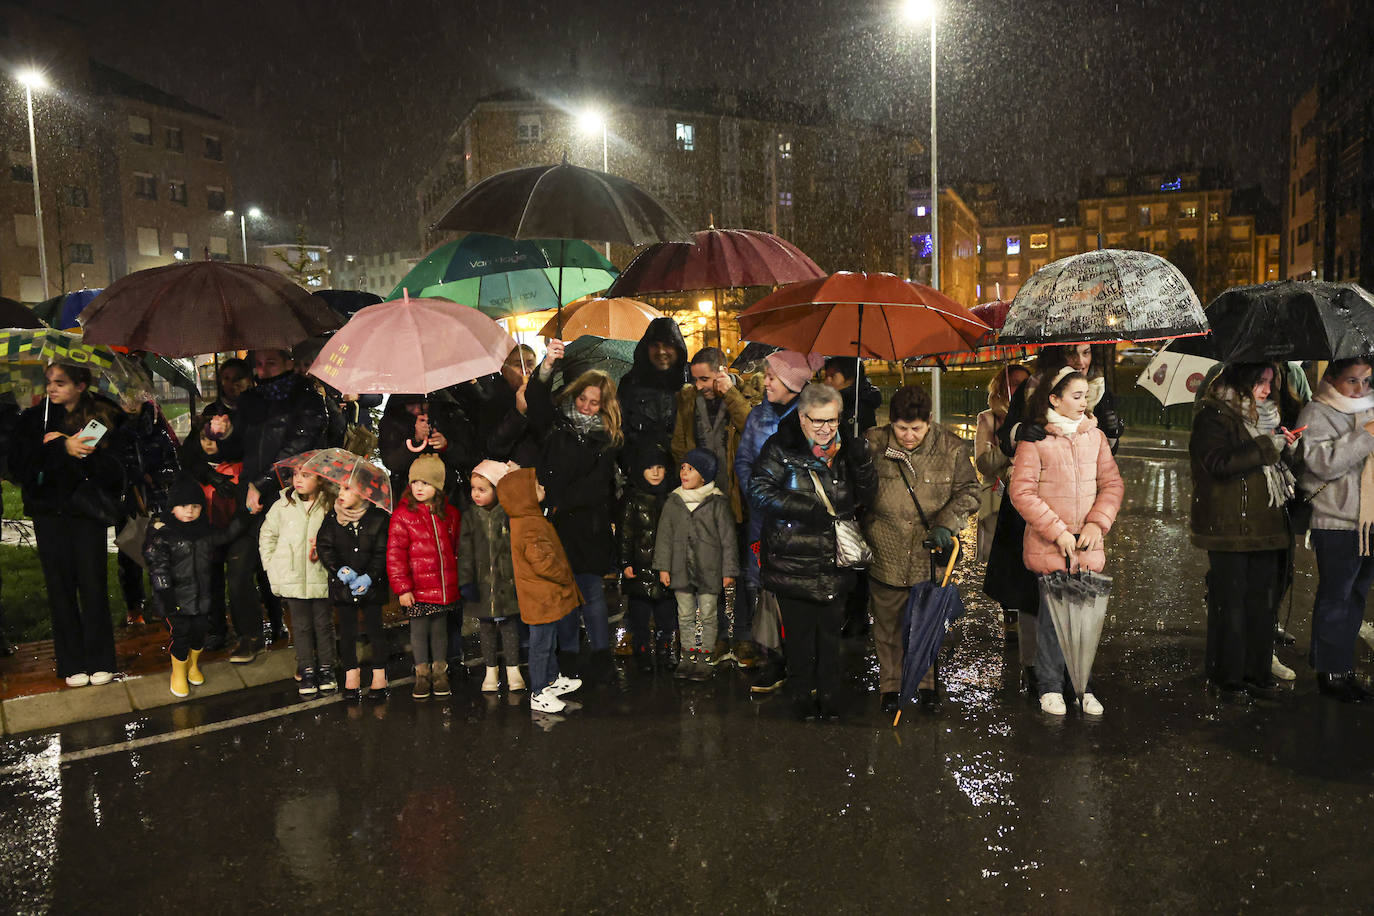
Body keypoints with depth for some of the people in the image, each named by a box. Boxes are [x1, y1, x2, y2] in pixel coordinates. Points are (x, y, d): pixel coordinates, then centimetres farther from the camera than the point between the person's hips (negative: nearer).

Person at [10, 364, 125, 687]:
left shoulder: (105, 419, -1)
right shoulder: (34, 419, 4)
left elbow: (113, 469, -8)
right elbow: (18, 464, -9)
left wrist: (75, 449, -19)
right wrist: (62, 449, -20)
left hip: (88, 512, -1)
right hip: (50, 513, 1)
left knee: (93, 585, 0)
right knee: (60, 587, 4)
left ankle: (100, 662, 11)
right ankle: (73, 664, 13)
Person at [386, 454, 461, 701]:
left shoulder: (450, 514, 4)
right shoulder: (402, 515, -7)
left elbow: (457, 549, 15)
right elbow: (395, 555, -7)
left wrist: (456, 581, 14)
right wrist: (402, 587, -12)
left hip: (445, 587, 3)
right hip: (417, 589, -2)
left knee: (440, 630, 13)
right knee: (419, 631, 7)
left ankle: (440, 672, 28)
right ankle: (422, 674, 23)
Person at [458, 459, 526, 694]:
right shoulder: (470, 517, 0)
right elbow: (465, 552, -1)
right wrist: (466, 581, -8)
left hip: (507, 582, -2)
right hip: (481, 584, 2)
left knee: (510, 625, 6)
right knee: (486, 627, 11)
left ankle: (513, 669, 19)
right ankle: (491, 670, 25)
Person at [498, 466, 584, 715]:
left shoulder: (529, 520, 8)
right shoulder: (530, 527, -27)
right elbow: (544, 563, -30)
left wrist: (564, 577, 15)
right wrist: (566, 578, -14)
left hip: (546, 597, 10)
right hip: (542, 600, -10)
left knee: (549, 641, 24)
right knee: (541, 644, 2)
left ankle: (553, 679, 40)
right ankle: (538, 695, 13)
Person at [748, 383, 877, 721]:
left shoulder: (847, 449, 6)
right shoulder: (781, 448, -8)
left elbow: (867, 498, 5)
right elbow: (758, 493, -15)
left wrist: (861, 462, -14)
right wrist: (807, 510, -23)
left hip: (835, 563, 4)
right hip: (793, 563, -4)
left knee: (830, 630, 14)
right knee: (799, 631, 7)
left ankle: (829, 696, 28)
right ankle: (801, 695, 24)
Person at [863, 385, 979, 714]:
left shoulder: (951, 448, -6)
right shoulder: (873, 444, -7)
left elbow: (968, 491, 2)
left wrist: (945, 524, -14)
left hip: (930, 555, 0)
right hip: (884, 555, 0)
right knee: (888, 625, 12)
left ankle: (926, 682, 33)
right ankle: (890, 684, 29)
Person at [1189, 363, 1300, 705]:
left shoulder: (1257, 417, 19)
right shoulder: (1212, 417, -7)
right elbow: (1220, 464, -20)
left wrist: (1282, 445, 10)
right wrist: (1267, 446, -16)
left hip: (1264, 529, 8)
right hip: (1229, 531, -8)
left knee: (1263, 602, 10)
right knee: (1230, 606, -2)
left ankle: (1258, 673, 21)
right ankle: (1227, 679, 8)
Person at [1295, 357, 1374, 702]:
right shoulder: (1317, 413, -6)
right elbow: (1322, 462, -19)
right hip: (1336, 523, -7)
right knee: (1335, 597, -2)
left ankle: (1345, 668, 21)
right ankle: (1330, 673, 6)